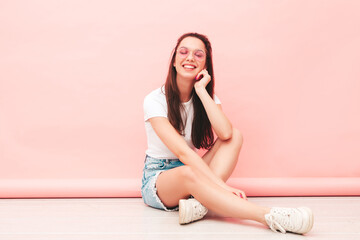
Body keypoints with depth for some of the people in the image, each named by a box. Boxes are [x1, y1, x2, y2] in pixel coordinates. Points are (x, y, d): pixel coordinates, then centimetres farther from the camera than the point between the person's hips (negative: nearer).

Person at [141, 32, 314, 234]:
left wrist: (201, 90, -20)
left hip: (193, 175, 5)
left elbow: (225, 133, -22)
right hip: (157, 178, -4)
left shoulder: (207, 96, 1)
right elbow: (182, 151, -27)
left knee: (235, 136, -18)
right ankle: (269, 216, -45)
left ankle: (199, 201, -35)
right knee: (188, 174, -40)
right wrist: (222, 186, -35)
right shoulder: (155, 100, -15)